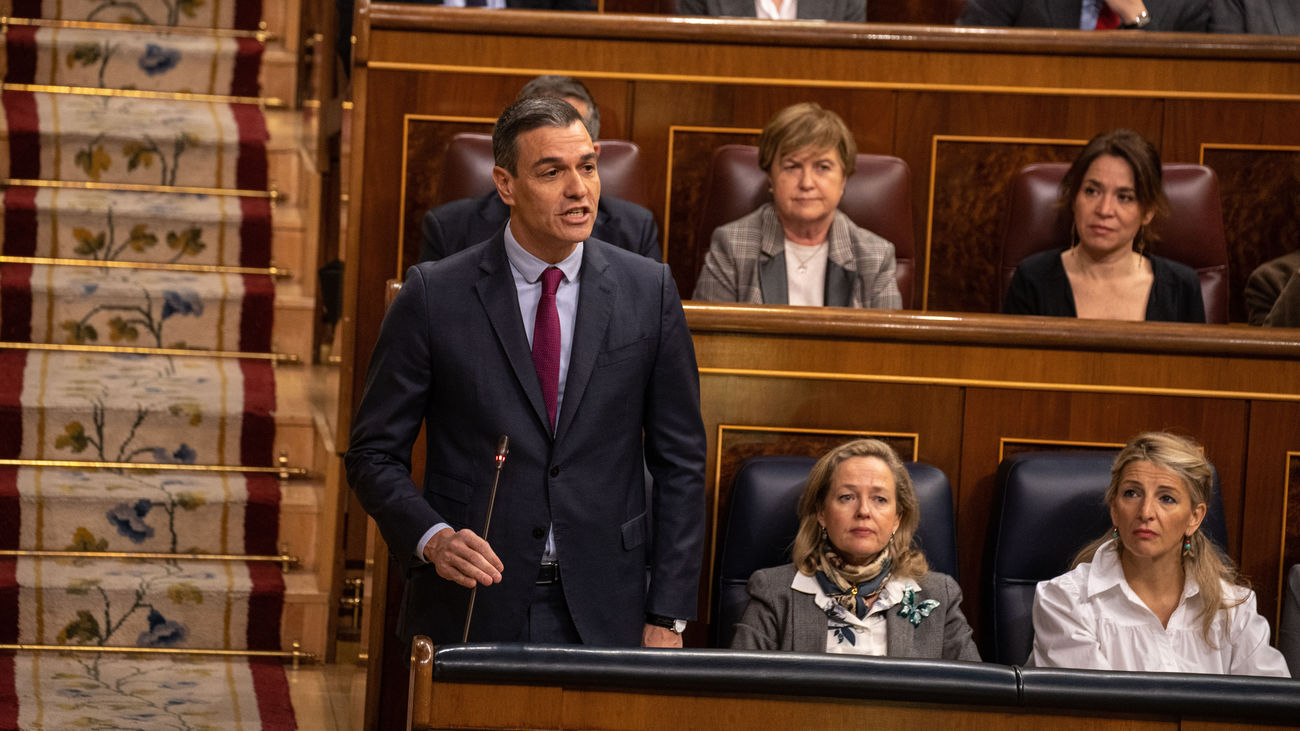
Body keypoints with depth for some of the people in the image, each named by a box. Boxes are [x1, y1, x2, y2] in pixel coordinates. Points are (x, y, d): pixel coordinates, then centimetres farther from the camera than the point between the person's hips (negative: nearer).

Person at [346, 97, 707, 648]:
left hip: (603, 619, 1)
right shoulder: (434, 295, -3)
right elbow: (374, 453, 1)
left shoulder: (648, 290, 2)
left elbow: (679, 463, 5)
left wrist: (667, 620, -1)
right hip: (469, 614, -1)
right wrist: (432, 538, -18)